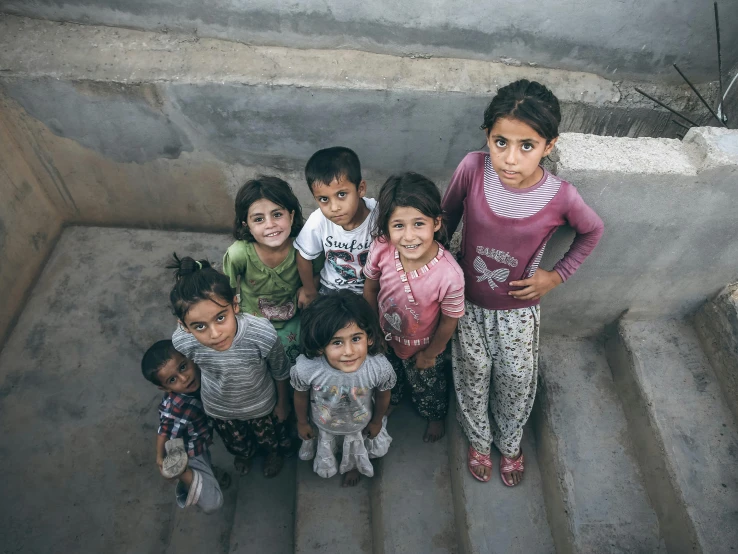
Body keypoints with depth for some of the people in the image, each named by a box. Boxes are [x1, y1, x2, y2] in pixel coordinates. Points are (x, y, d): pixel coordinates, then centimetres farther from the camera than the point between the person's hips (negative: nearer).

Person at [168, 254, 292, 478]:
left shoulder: (263, 334, -43)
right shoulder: (182, 342, -36)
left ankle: (275, 452, 70)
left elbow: (280, 372, -20)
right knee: (235, 443, 35)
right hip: (218, 409, 2)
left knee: (269, 436, 33)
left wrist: (282, 403, -2)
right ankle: (244, 454, 72)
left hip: (261, 405, -1)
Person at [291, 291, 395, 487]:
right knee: (324, 460, 34)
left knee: (356, 451, 36)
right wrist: (302, 423, 1)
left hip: (360, 425, 1)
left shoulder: (380, 368, -41)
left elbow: (383, 396, -16)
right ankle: (326, 463, 71)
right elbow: (301, 396, -17)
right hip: (324, 426, 0)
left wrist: (376, 422, 2)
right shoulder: (305, 369, -42)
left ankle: (353, 466, 72)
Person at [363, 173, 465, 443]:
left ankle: (436, 416, 66)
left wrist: (430, 354, -5)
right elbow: (370, 289, -11)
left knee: (427, 385, 30)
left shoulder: (449, 275, -41)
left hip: (423, 346, -2)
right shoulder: (380, 250, -33)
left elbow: (449, 322, -21)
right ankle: (388, 403, 71)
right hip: (384, 337, 3)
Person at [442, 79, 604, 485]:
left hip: (518, 310, 0)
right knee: (472, 378, 20)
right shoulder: (473, 168, -24)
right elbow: (448, 214, -4)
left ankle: (510, 444, 51)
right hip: (468, 303, 1)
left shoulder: (561, 197, -24)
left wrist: (557, 275, -6)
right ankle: (478, 441, 50)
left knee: (517, 385, 18)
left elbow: (592, 231, -1)